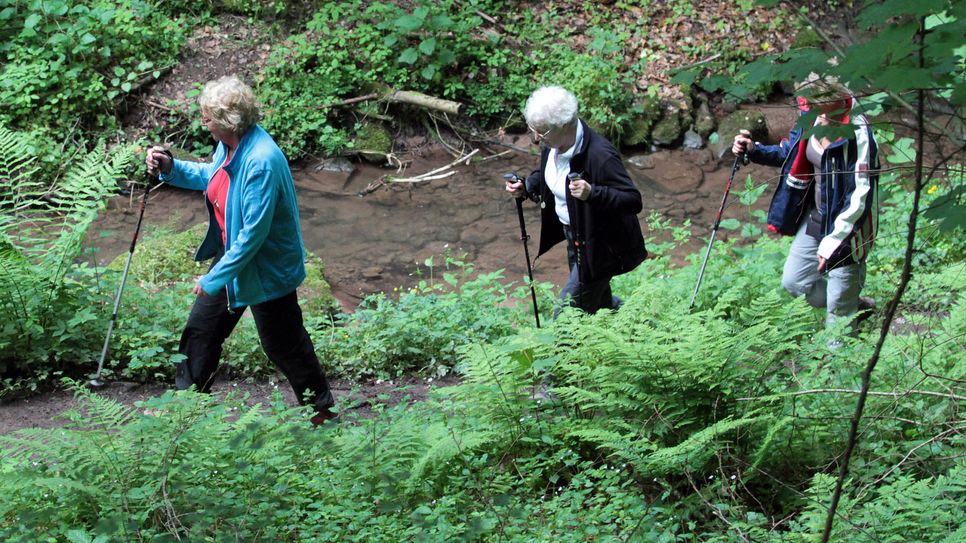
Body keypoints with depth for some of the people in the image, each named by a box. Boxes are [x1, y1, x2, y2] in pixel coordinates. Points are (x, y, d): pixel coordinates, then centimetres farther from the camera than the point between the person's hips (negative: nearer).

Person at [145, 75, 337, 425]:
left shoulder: (261, 162, -33)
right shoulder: (229, 144, -5)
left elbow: (254, 233, -31)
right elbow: (212, 176, 20)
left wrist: (214, 278, -23)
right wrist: (171, 169, 3)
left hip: (266, 268, -9)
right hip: (231, 255, 9)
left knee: (282, 344, 8)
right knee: (201, 329, 17)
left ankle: (321, 409, 28)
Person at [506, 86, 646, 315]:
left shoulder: (600, 156, -34)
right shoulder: (552, 144, -8)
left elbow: (633, 201, -31)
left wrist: (592, 193, -45)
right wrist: (526, 187, -6)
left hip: (599, 246, -9)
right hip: (575, 237, 9)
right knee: (599, 303, 26)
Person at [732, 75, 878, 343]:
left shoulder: (856, 136, -28)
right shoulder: (813, 120, -5)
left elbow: (860, 196, -26)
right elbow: (789, 153, 14)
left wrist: (834, 240, -27)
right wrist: (753, 150, -3)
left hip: (848, 226, -8)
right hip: (816, 216, 8)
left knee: (839, 307, 3)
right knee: (794, 281, 18)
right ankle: (855, 304, 37)